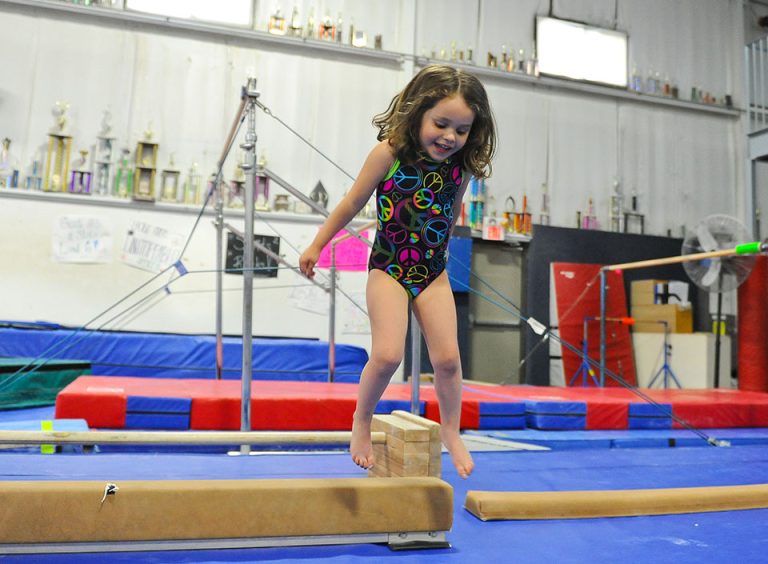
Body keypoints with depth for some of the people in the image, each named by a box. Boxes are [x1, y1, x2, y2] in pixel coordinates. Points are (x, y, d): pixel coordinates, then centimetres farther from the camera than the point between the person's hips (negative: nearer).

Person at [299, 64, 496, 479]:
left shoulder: (460, 166, -1)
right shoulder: (390, 153, -13)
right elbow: (352, 204, -4)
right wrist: (316, 246, 3)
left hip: (433, 271, 4)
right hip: (388, 268, -4)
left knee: (448, 357, 1)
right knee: (388, 354, -14)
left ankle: (451, 432, 24)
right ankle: (361, 422, 13)